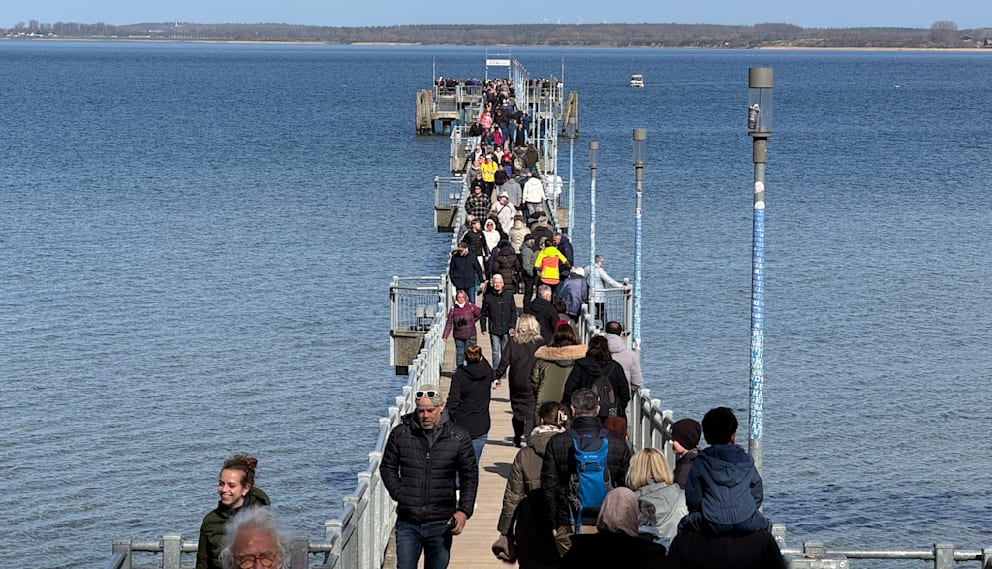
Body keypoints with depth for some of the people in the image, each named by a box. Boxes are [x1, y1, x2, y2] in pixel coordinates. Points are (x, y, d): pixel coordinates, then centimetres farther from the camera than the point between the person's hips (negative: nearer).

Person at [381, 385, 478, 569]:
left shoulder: (459, 437, -1)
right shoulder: (401, 433, -1)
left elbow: (470, 476, 6)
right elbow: (387, 467, 11)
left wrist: (464, 511, -5)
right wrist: (399, 495, -4)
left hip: (440, 524, 0)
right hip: (408, 524, 0)